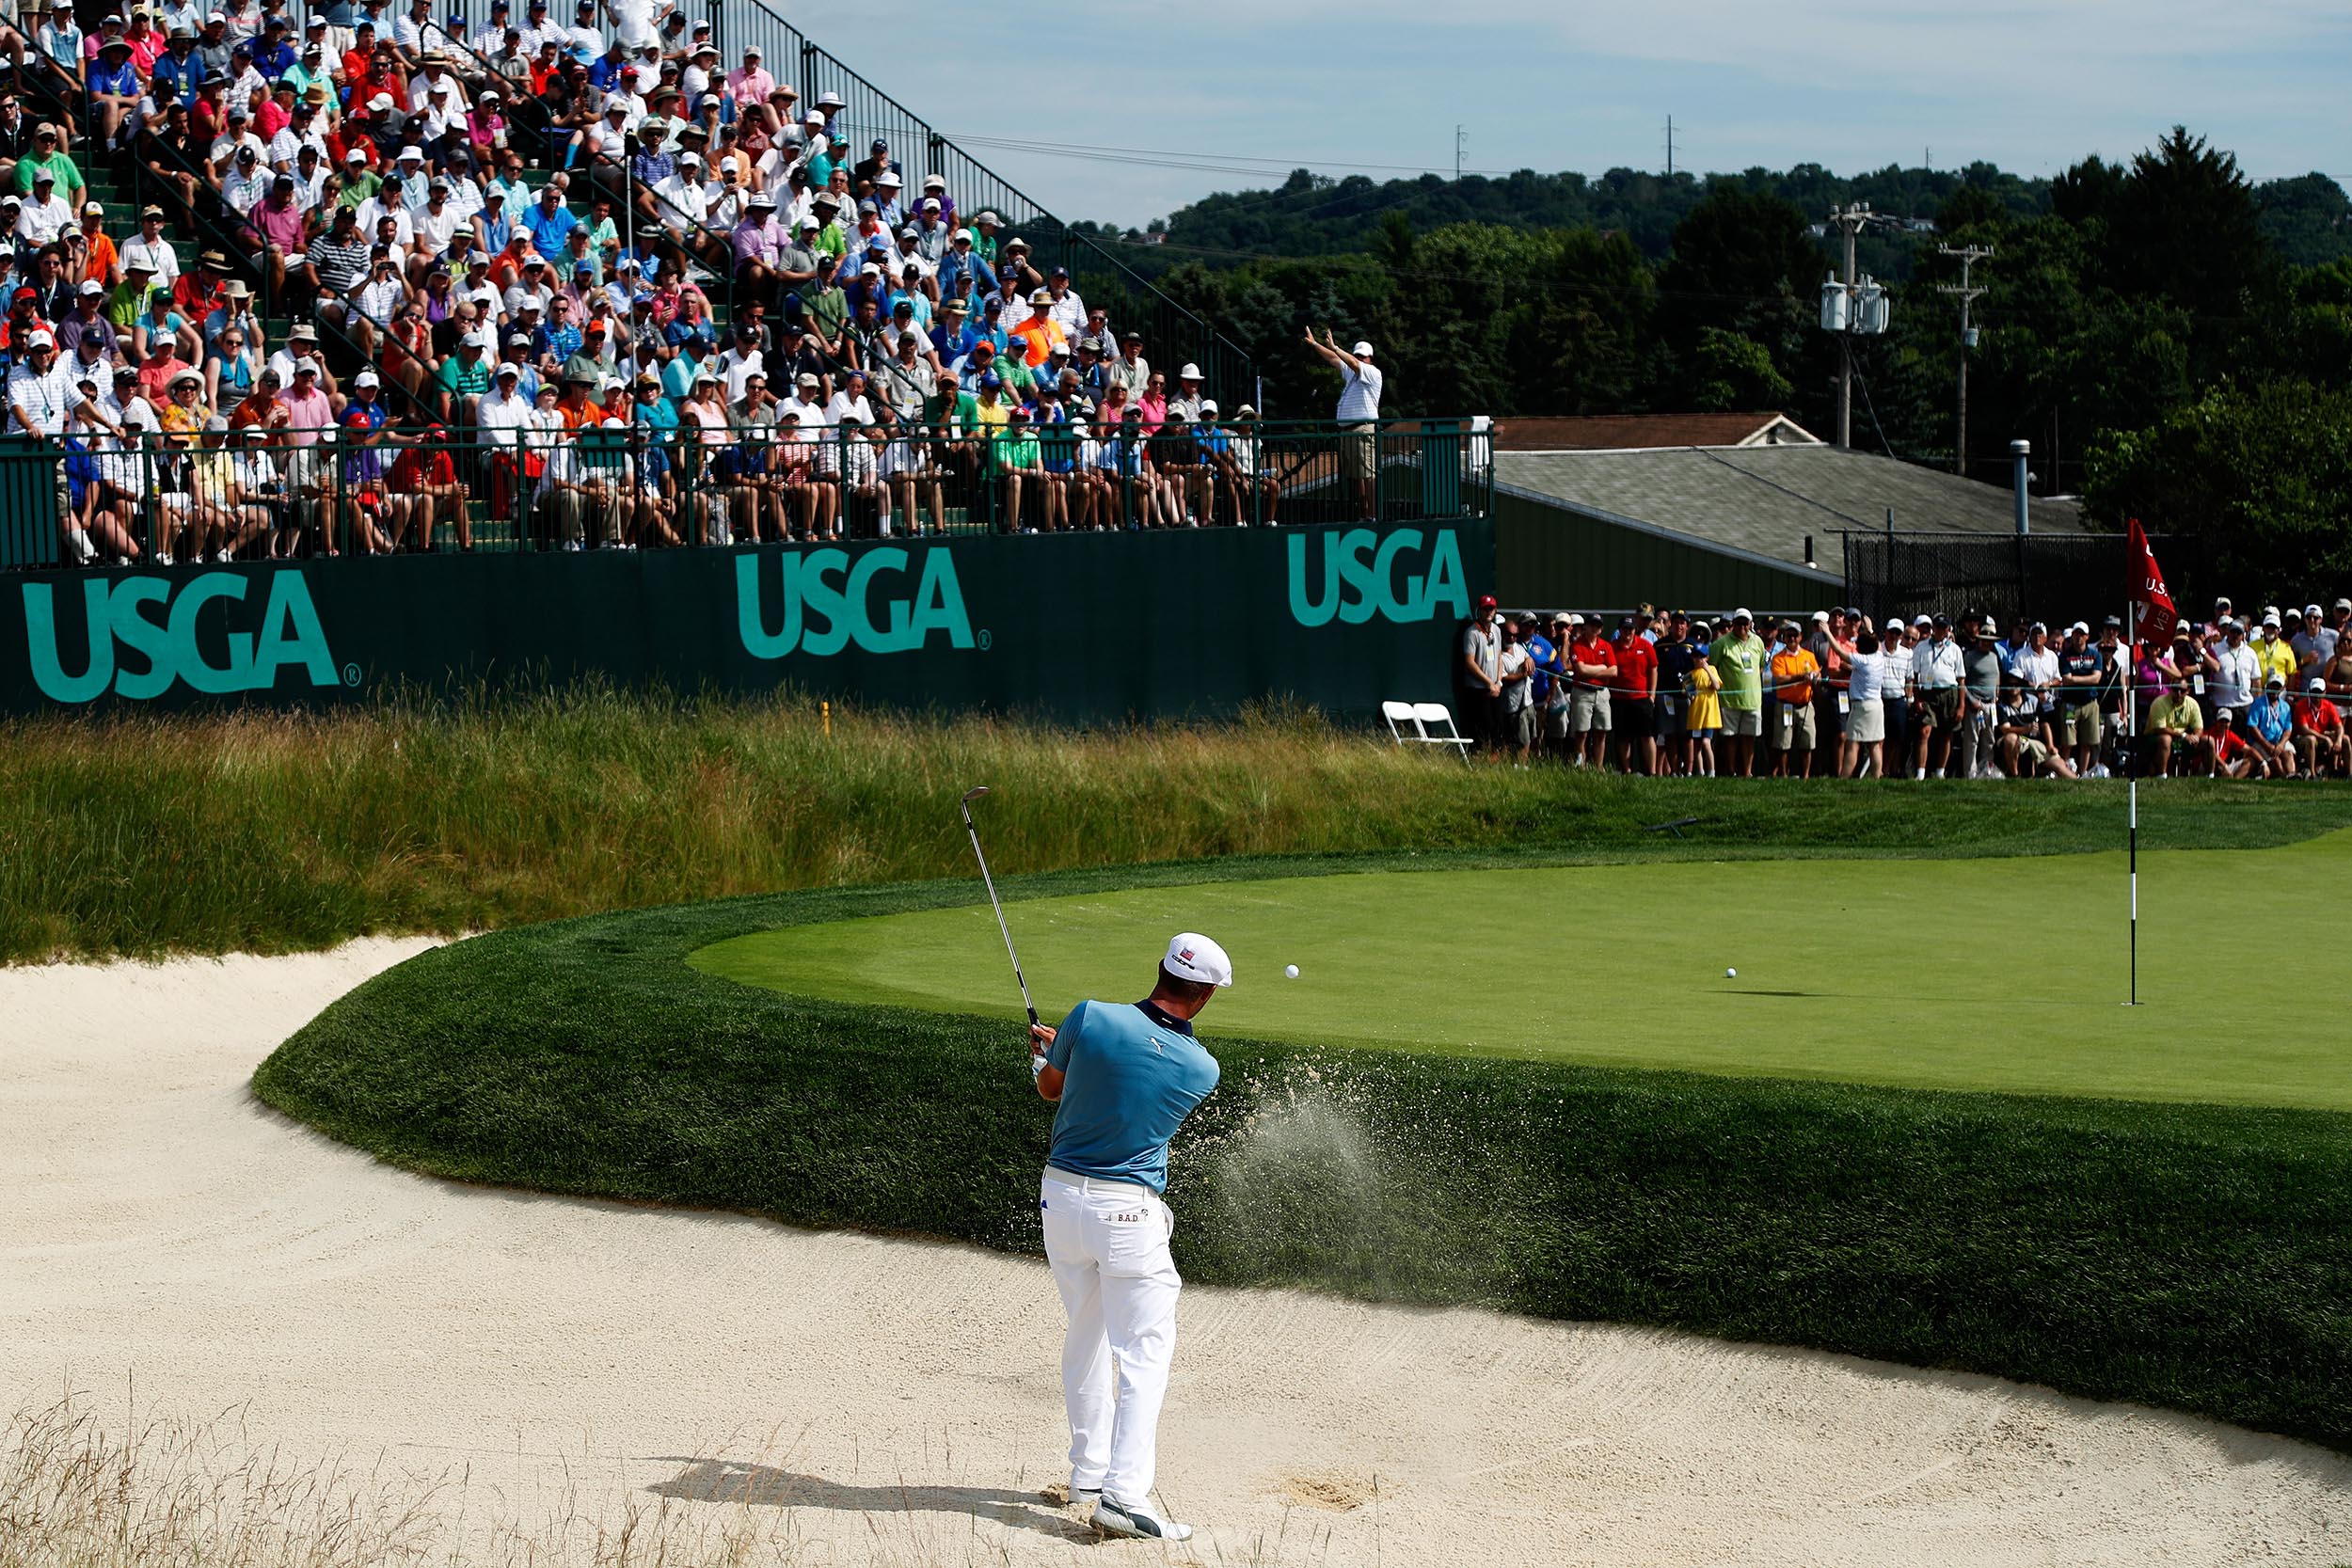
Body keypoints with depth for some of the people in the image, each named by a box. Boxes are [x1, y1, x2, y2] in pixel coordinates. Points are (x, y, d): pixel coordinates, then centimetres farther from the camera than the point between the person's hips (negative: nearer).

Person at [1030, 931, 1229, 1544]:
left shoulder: (1090, 1019, -12)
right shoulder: (1202, 1070, -10)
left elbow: (1050, 1086, 6)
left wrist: (1046, 1051, 30)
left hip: (1060, 1194, 4)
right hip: (1128, 1215, -4)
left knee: (1085, 1336, 20)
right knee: (1145, 1354, -2)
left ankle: (1088, 1471, 29)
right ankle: (1124, 1493, -15)